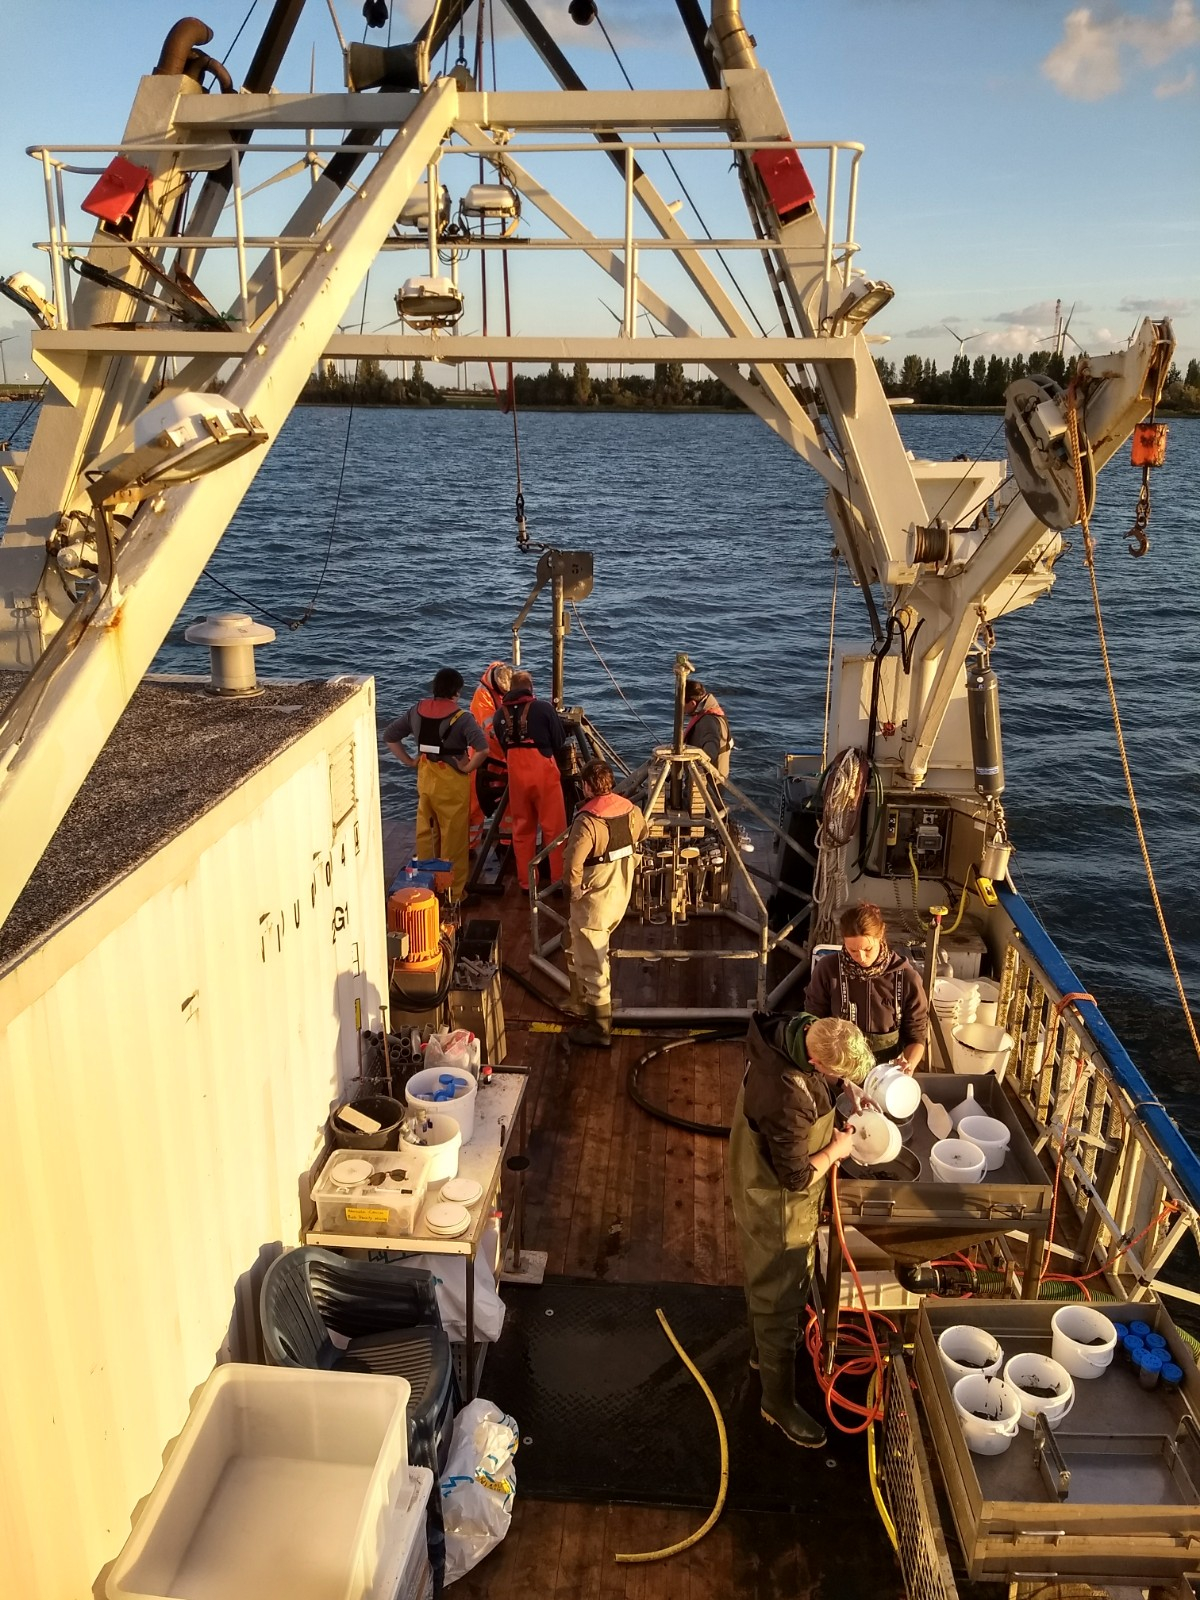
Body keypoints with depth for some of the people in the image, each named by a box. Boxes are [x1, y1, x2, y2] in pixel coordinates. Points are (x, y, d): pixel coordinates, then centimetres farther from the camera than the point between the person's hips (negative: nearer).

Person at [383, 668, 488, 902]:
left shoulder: (416, 711, 0)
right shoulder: (461, 717, -16)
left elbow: (389, 736, 7)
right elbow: (482, 749, -29)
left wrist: (409, 761, 9)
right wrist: (468, 768, -13)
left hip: (425, 779, 5)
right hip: (452, 782, -5)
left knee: (426, 834, 19)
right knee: (453, 839, 7)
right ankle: (453, 893, 15)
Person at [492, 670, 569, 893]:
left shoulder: (500, 714, 5)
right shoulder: (543, 708, -6)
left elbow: (503, 745, 11)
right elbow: (559, 742, 0)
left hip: (515, 772, 4)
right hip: (543, 770, -4)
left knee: (522, 829, 13)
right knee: (553, 828, 4)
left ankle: (525, 882, 18)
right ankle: (559, 880, 8)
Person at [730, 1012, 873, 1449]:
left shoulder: (798, 1030, -17)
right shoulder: (786, 1099, -42)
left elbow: (823, 1084, 9)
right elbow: (796, 1177, -28)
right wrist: (835, 1150, -13)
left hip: (764, 1190, 9)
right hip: (777, 1205, -9)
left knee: (764, 1279, 31)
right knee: (780, 1299, 11)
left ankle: (762, 1349, 55)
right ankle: (779, 1401, 31)